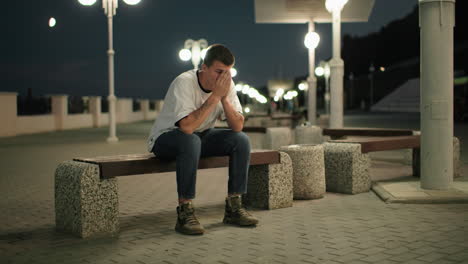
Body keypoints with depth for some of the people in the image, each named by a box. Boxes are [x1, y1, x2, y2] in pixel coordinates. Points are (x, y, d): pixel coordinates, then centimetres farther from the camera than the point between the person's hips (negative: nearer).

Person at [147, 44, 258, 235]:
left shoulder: (227, 84, -9)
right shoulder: (184, 82, -27)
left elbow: (237, 126, -14)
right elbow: (187, 127, -39)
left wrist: (224, 97, -28)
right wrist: (215, 96, -35)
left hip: (202, 136, 6)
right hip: (165, 139, -6)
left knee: (241, 140, -15)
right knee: (191, 141, -38)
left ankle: (233, 208, -9)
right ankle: (185, 213, -31)